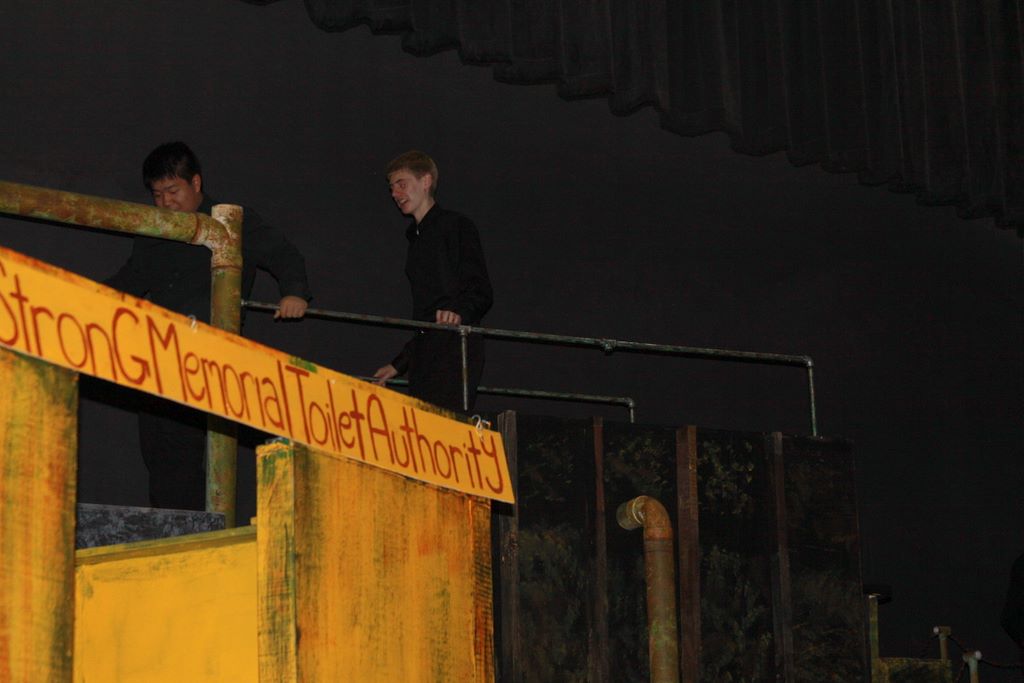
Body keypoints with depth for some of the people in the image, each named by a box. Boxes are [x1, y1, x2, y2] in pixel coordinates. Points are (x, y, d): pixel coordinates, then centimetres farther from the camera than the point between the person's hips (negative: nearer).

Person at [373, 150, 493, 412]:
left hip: (455, 348, -8)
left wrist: (459, 312, -29)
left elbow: (482, 293, -8)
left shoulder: (458, 226, 1)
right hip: (424, 354, 8)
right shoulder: (416, 238, 25)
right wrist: (399, 364, 26)